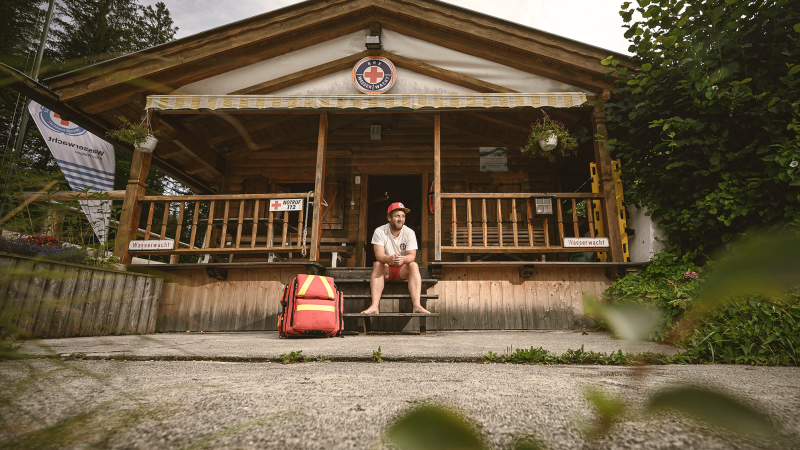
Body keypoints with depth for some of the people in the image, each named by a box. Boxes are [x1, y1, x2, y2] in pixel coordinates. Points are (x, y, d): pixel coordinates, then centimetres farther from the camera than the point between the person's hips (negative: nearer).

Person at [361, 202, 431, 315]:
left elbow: (412, 256, -17)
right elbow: (379, 255, -21)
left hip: (402, 269, 1)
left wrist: (402, 259, -42)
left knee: (414, 265, -28)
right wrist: (389, 259, -45)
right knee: (377, 265, -31)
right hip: (386, 268, -1)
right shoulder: (380, 231, -10)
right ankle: (374, 306, -42)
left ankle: (417, 305, -38)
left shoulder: (409, 233, -7)